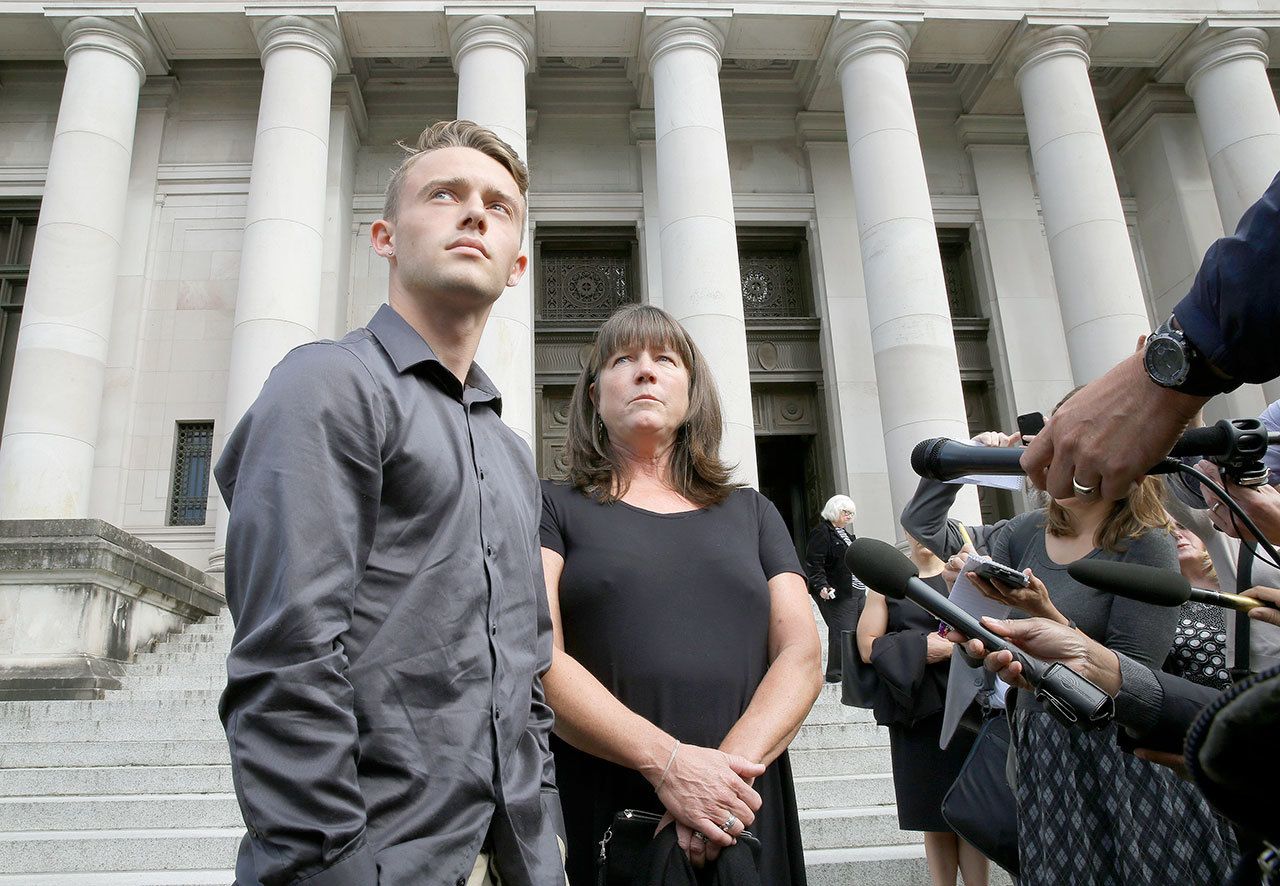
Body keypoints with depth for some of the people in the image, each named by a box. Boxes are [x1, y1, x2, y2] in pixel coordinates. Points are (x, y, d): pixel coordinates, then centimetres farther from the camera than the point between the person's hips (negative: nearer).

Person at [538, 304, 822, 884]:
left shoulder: (752, 512, 12)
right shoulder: (553, 507, 3)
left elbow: (802, 656, 2)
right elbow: (537, 660, -10)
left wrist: (733, 762, -15)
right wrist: (667, 762, -21)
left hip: (741, 815, 3)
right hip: (598, 814, -2)